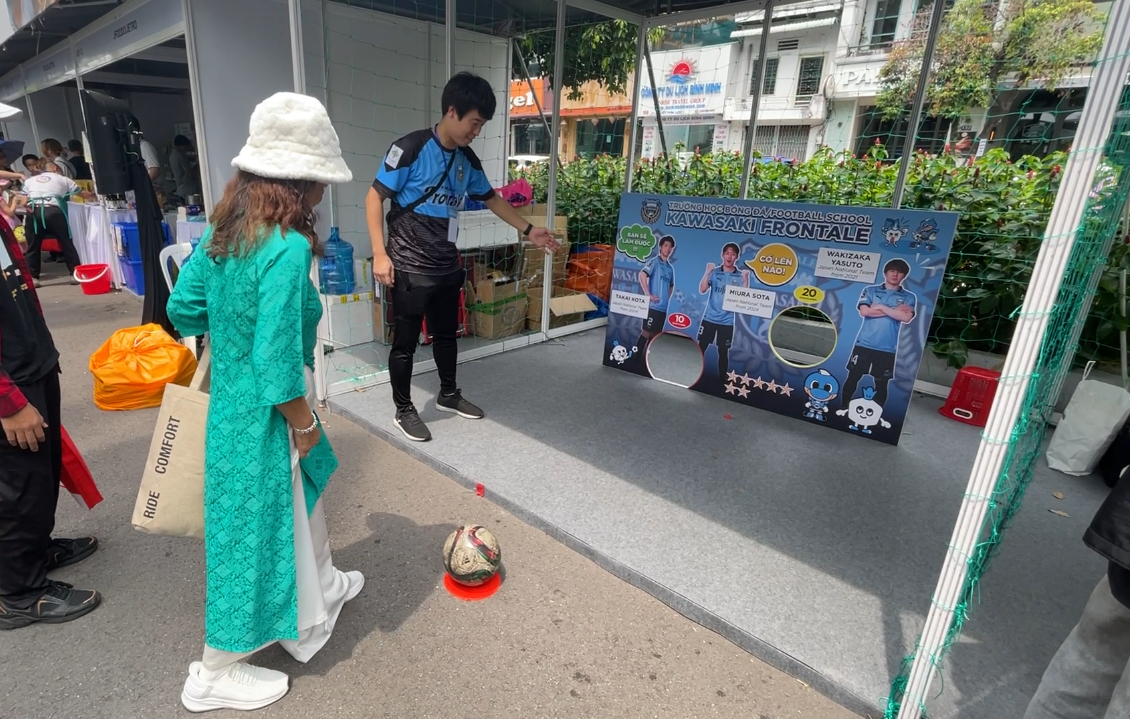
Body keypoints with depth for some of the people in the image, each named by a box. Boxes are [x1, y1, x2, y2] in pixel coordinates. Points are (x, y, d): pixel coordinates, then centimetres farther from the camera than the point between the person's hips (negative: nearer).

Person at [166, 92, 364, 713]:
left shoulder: (222, 229, -1)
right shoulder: (287, 248, -27)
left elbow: (183, 307, 7)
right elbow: (277, 365, -27)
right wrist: (305, 423, -13)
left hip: (229, 399, 9)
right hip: (263, 415, -9)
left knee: (303, 494, 27)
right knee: (257, 528, 10)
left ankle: (321, 589, 52)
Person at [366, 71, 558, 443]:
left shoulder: (467, 159, 6)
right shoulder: (410, 148, -14)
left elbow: (490, 197, 19)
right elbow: (374, 197, -11)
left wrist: (528, 230, 14)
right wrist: (380, 253, -16)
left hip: (448, 266, 7)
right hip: (410, 268, -7)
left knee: (446, 334, 19)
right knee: (405, 341, 4)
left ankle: (449, 395, 38)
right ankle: (404, 409, 21)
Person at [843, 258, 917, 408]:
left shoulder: (909, 297, 7)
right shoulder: (870, 290, 7)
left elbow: (906, 318, -11)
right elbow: (864, 311, -10)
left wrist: (881, 307, -9)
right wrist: (895, 311, -8)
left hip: (887, 349, 0)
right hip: (863, 344, 0)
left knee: (881, 385, 6)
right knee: (852, 379, 5)